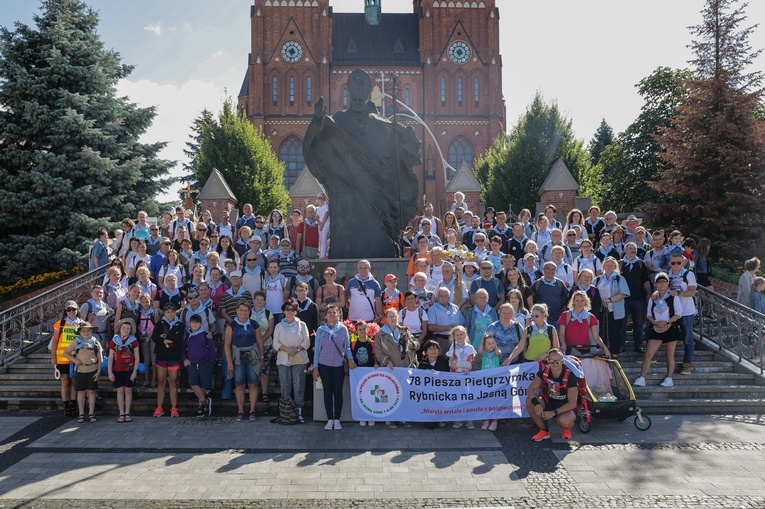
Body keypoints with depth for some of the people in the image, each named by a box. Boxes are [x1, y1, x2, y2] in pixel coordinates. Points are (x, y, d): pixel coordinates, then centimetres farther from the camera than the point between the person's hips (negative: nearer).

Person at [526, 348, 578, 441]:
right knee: (529, 401, -22)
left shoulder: (570, 376, -24)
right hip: (549, 403, 4)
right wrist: (536, 403, -33)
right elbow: (530, 389, -14)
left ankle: (567, 429, 4)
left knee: (563, 420, -38)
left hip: (566, 408, -4)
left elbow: (572, 404, -24)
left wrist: (554, 412, -32)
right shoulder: (544, 372, -12)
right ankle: (544, 431, -2)